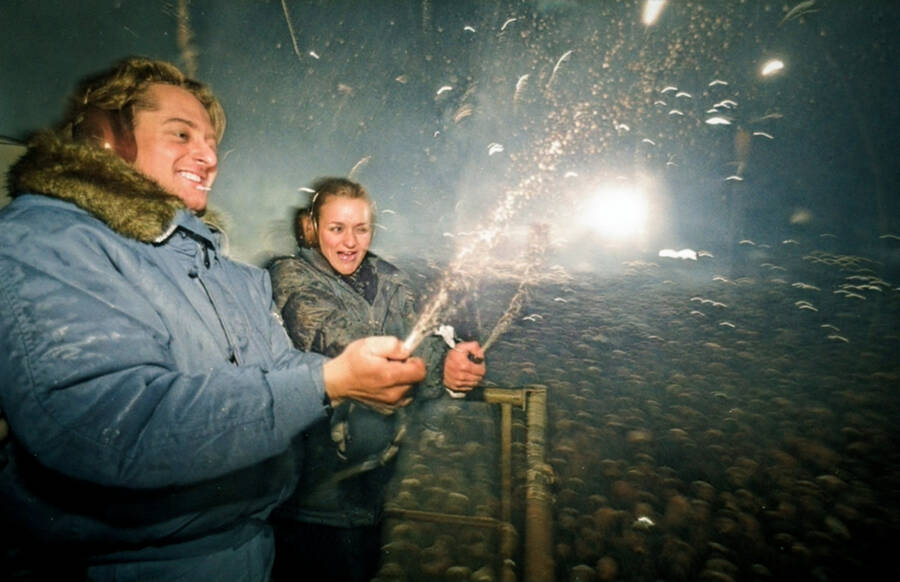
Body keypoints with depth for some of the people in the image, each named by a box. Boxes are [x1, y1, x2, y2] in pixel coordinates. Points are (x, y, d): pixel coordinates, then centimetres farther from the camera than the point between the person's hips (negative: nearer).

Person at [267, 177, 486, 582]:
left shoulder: (389, 281, 7)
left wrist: (455, 364, -29)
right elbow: (347, 348, -25)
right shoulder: (291, 279, -10)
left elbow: (417, 343, -6)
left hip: (374, 464, 5)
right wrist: (438, 368, -35)